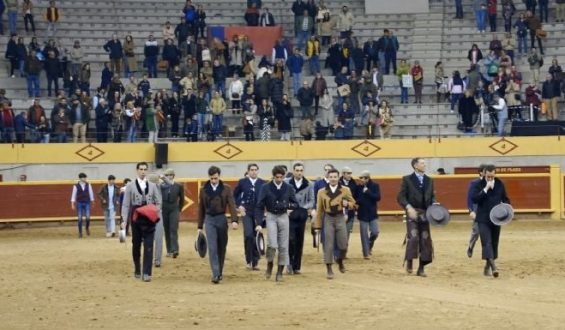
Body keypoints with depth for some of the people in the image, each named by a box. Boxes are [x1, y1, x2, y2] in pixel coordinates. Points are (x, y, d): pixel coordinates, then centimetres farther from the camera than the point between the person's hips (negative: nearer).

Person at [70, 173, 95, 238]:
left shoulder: (88, 185, 4)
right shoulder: (76, 186, -2)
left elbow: (91, 193, 10)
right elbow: (73, 195, 0)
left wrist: (92, 202, 11)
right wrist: (72, 204, -3)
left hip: (87, 203, 1)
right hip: (79, 203, -1)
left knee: (88, 217, -10)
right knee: (80, 219, 0)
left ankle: (87, 228, 19)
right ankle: (80, 232, 8)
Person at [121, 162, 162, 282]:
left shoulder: (152, 186, 7)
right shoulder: (130, 186, 3)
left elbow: (158, 203, 10)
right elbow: (126, 204, 0)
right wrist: (124, 220, -7)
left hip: (149, 220, 0)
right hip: (136, 219, 0)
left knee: (148, 246, -8)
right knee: (136, 245, 10)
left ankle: (147, 273, -9)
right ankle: (137, 270, 28)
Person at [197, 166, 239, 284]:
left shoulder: (226, 189, -1)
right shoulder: (204, 190, 4)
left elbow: (232, 204, -9)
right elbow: (201, 209, 10)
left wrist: (234, 220, -23)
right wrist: (200, 226, 10)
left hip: (221, 219, 0)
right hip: (209, 220, 0)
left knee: (221, 247, 9)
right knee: (212, 248, -10)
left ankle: (220, 272, 25)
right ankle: (216, 275, -15)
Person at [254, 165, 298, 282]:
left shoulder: (288, 188, 1)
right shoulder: (266, 188, -5)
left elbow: (295, 204, 5)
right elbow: (259, 206, -5)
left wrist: (287, 205, -17)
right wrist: (258, 223, -14)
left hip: (284, 217, 2)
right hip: (271, 217, -2)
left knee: (283, 246, 1)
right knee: (272, 244, -17)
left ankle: (280, 272, 11)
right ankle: (269, 265, 9)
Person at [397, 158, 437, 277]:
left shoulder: (429, 180, 15)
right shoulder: (407, 179, 1)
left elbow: (432, 196, 17)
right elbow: (400, 197, -4)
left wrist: (434, 204, -5)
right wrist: (408, 207, -20)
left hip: (425, 213, 4)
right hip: (412, 213, -4)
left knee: (425, 240, 2)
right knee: (413, 236, -20)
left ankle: (421, 268, 10)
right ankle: (409, 262, -2)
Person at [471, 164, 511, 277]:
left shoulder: (500, 184, 6)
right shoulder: (479, 185, -4)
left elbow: (505, 199, 16)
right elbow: (475, 199, -16)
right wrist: (486, 189, -21)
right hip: (483, 219, -4)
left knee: (494, 243, 9)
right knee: (487, 243, -16)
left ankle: (487, 267, 21)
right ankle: (493, 266, -27)